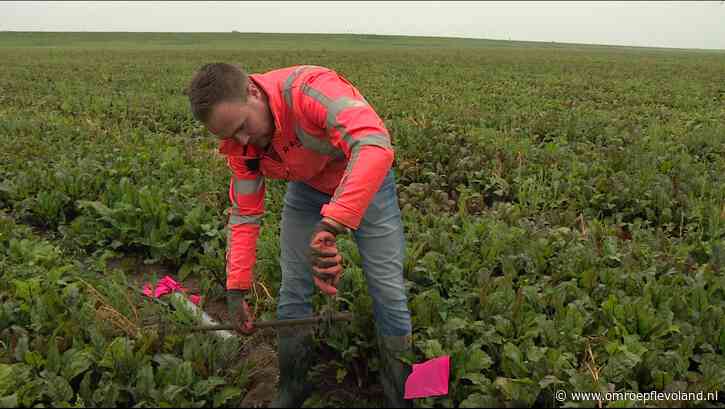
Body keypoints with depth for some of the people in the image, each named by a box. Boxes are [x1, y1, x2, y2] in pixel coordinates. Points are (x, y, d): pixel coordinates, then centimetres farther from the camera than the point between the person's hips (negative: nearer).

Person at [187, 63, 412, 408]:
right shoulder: (240, 141, -16)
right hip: (307, 189, 5)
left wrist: (331, 225, -59)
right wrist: (236, 286, -11)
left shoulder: (311, 88, -38)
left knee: (388, 291, -3)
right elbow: (245, 214, -8)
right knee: (292, 292, 5)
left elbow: (376, 146, -52)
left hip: (366, 184, -4)